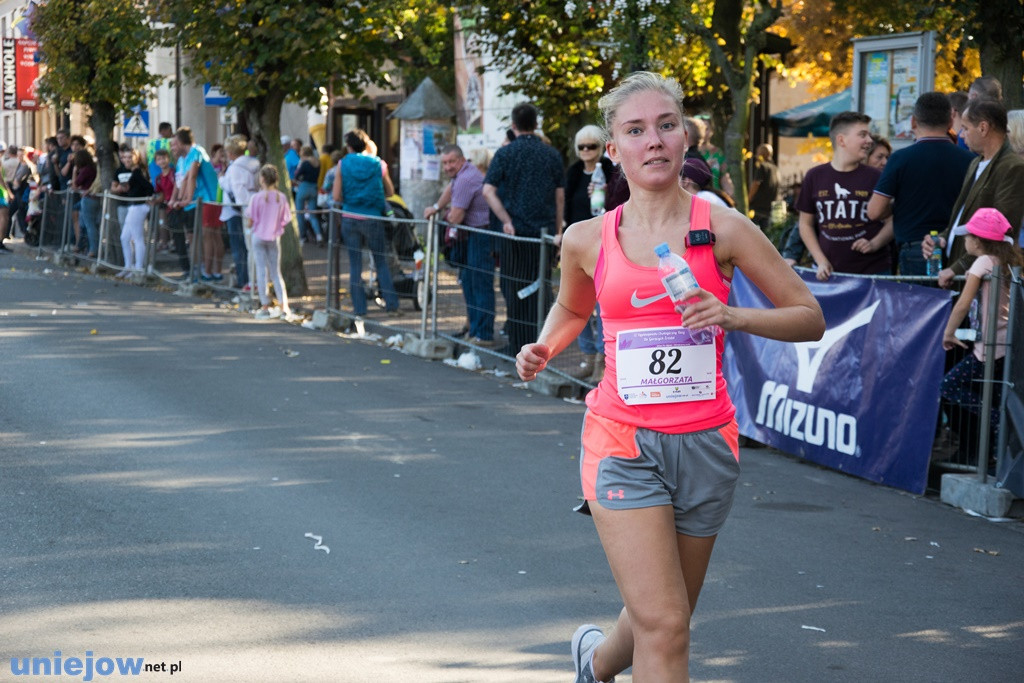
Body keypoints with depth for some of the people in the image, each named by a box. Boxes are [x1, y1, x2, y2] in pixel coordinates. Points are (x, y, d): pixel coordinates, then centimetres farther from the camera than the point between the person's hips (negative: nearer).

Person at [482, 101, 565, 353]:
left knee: (513, 286, 6)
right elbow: (560, 196, 6)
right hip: (544, 230, 2)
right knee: (539, 287, 7)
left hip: (515, 231, -2)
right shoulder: (552, 154, 5)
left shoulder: (505, 153, -2)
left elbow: (488, 191, -12)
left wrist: (507, 220, -9)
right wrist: (558, 230, 12)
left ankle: (517, 343, 7)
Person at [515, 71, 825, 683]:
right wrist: (545, 349, 2)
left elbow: (810, 318, 0)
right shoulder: (588, 240, 1)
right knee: (663, 628, -13)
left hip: (705, 443, 1)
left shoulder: (723, 229, -3)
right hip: (622, 442, -1)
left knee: (665, 621, 17)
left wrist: (735, 317, -17)